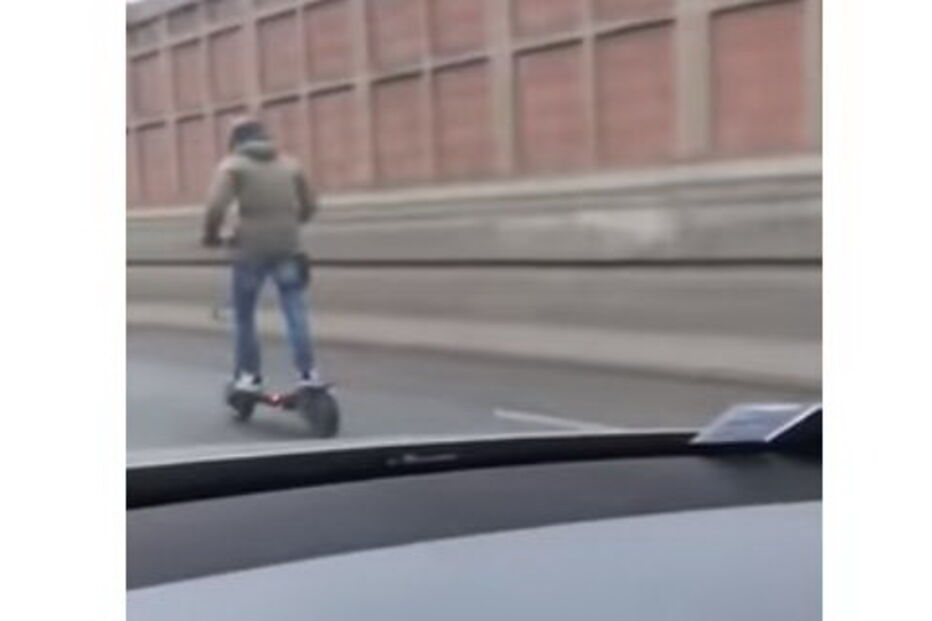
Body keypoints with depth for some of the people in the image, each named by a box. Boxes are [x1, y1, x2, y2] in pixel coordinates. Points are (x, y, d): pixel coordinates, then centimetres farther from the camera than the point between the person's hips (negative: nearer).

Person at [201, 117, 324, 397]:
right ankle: (308, 372, -7)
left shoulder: (233, 165, 2)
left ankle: (249, 375, 12)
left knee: (244, 315, 10)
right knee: (296, 311, 1)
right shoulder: (289, 164, 15)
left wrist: (211, 234, 2)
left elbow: (216, 205, -13)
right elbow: (309, 205, 17)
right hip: (287, 248, 3)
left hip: (251, 250, -3)